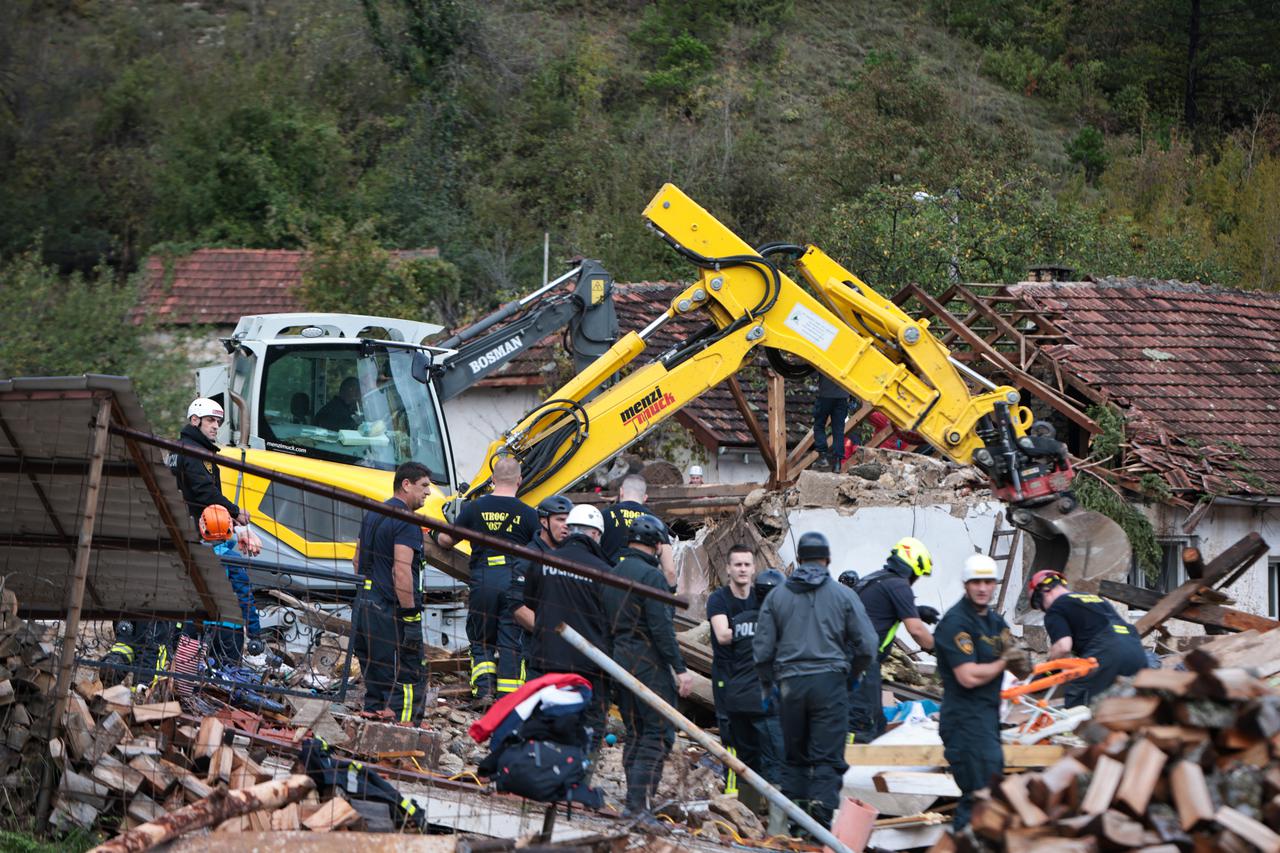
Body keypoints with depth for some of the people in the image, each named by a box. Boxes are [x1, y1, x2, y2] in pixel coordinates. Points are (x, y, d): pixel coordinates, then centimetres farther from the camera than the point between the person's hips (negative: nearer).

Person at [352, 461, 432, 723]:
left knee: (375, 682, 14)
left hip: (365, 609, 9)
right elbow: (401, 570, -22)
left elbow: (357, 559, 24)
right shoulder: (406, 520, -14)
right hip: (391, 613, -9)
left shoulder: (373, 514, 16)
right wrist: (411, 618, -21)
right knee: (407, 682, -7)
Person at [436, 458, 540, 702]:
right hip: (515, 581, 0)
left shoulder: (475, 507, 2)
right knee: (511, 643, 5)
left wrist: (435, 535, 36)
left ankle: (483, 686, -6)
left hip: (483, 579, 0)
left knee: (481, 640, 13)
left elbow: (448, 540, 13)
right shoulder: (528, 514, -1)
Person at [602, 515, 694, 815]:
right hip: (649, 664, -9)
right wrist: (680, 669, -16)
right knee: (659, 734, -6)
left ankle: (635, 800, 13)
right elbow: (661, 627, -18)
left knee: (635, 733, 14)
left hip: (619, 662, 9)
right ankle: (639, 801, -14)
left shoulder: (613, 574, 14)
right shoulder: (651, 576, -13)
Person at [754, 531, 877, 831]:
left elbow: (762, 648, 7)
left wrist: (768, 686, 19)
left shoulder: (777, 596, 7)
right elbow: (867, 644, 1)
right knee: (827, 757, -2)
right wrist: (852, 672, 20)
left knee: (794, 755, 14)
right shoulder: (843, 595, 2)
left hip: (790, 684, 2)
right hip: (829, 680, -2)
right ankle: (821, 814, -15)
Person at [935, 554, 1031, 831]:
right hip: (966, 719, -10)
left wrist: (1016, 655, -11)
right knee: (981, 793, -12)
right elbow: (969, 676, -23)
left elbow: (1022, 670, 11)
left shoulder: (994, 620, 13)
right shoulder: (956, 622, -15)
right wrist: (1003, 662, -8)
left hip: (988, 715, 10)